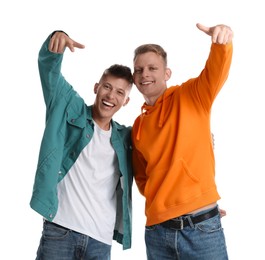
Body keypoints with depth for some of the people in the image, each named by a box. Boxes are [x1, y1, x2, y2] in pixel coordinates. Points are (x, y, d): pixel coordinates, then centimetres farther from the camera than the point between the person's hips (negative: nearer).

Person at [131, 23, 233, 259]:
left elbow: (216, 71, -19)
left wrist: (222, 42, -39)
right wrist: (165, 200, 3)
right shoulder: (138, 127, 12)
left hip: (202, 227, -4)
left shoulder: (191, 96, 1)